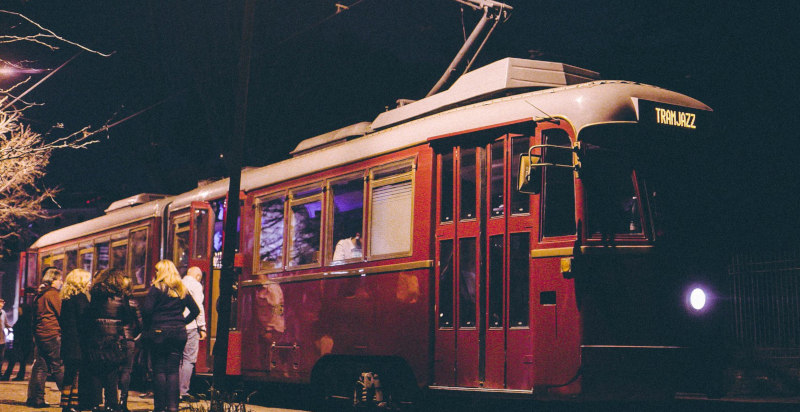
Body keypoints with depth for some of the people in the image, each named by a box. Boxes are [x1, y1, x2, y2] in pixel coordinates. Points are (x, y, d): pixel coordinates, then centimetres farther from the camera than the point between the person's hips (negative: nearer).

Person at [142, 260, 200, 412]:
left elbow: (146, 310, -14)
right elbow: (196, 310, 11)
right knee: (173, 370, 6)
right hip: (179, 333, 4)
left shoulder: (157, 288, -5)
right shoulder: (181, 290, 11)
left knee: (159, 370, 2)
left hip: (159, 332, -4)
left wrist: (147, 327, -2)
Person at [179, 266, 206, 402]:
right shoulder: (196, 285, -2)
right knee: (189, 359, -4)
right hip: (190, 326, -6)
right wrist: (202, 328, -4)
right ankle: (183, 392, -8)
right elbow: (198, 308, -8)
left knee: (178, 359, 12)